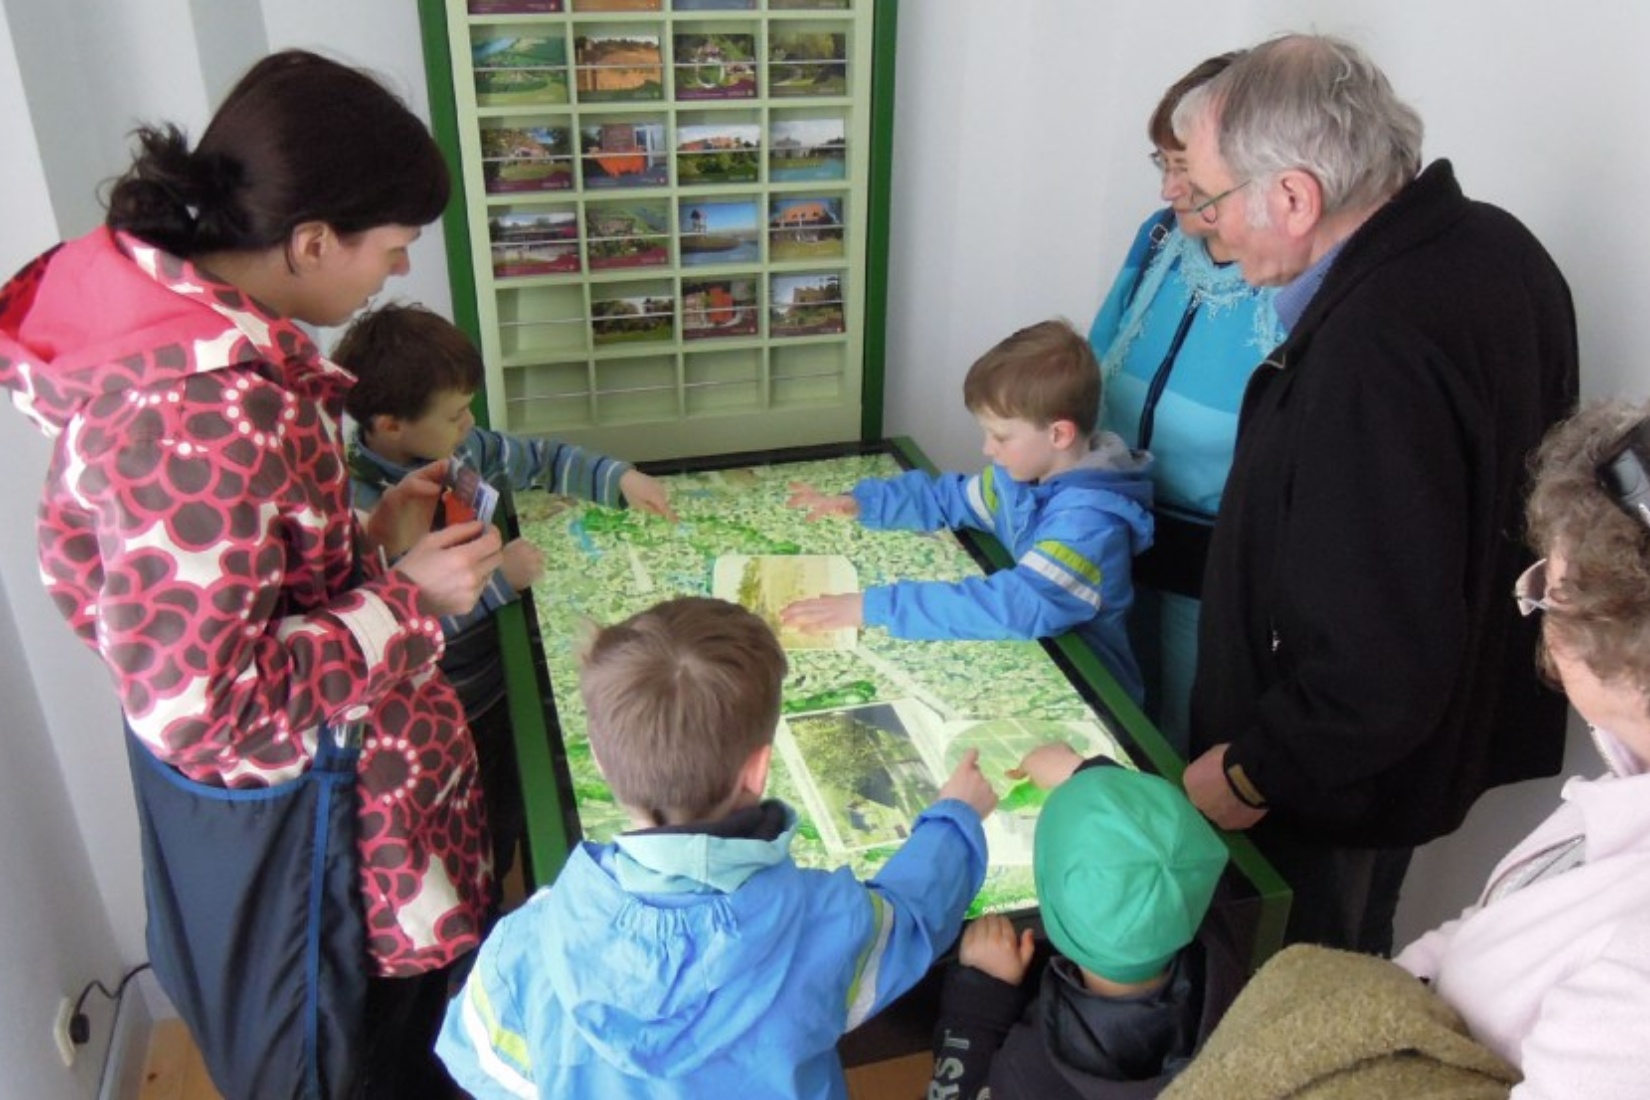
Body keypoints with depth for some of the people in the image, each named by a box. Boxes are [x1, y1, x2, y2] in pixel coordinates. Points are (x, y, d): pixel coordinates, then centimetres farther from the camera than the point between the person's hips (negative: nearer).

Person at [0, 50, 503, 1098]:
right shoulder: (210, 411, -33)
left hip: (288, 794, 9)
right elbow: (202, 707, -31)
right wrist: (404, 599, -22)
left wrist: (367, 539, 1)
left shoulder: (155, 317, -3)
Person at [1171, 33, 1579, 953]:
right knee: (1346, 970, 30)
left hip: (1341, 776, -9)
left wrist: (1250, 775, -18)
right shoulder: (1493, 246, -4)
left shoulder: (1371, 357, -36)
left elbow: (1378, 669, -33)